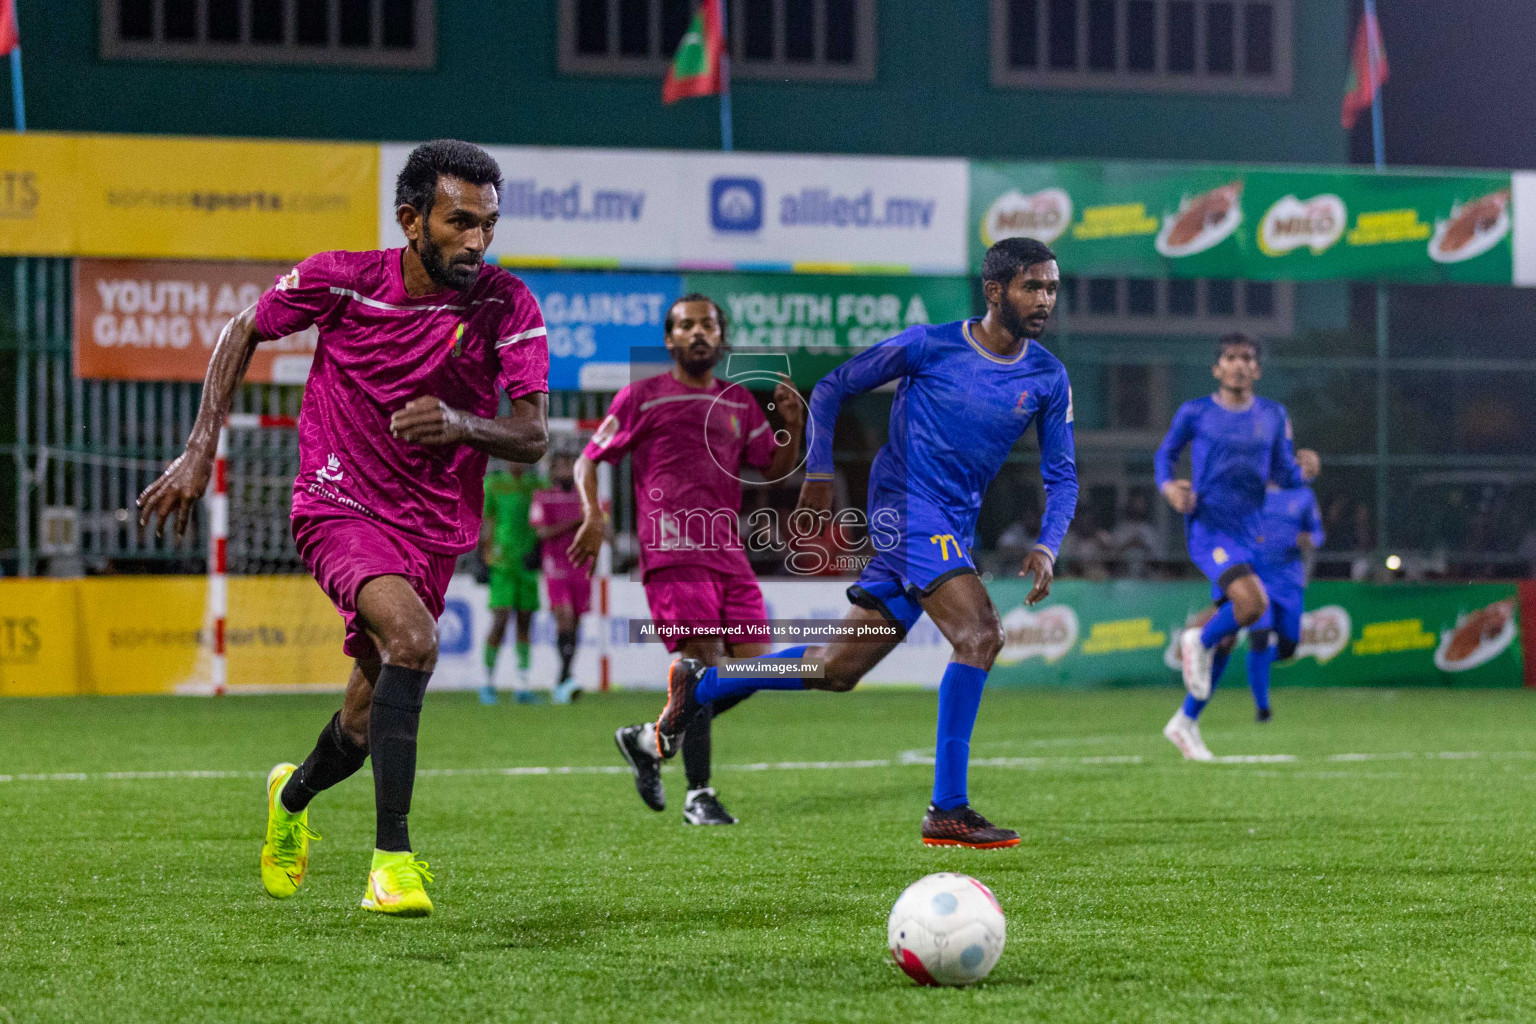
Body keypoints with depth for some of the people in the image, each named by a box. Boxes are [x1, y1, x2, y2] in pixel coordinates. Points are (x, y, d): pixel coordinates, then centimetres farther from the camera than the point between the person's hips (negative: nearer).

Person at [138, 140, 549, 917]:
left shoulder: (507, 305, -10)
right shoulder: (341, 280, -11)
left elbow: (533, 437, -13)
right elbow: (244, 333, 6)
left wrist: (461, 424, -34)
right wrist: (200, 450, 1)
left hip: (435, 527, 3)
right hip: (339, 505, -3)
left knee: (367, 722, 9)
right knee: (412, 637, -32)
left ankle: (292, 796, 47)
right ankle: (392, 857, -27)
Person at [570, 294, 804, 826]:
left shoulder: (739, 402, 20)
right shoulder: (643, 396, 6)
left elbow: (776, 469, 20)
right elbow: (590, 459, 6)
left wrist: (792, 426, 1)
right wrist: (593, 513, -10)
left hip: (729, 553, 6)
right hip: (673, 552, -6)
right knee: (703, 662, -15)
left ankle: (648, 740, 17)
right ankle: (698, 796, -6)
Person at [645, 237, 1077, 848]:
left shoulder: (1048, 378, 5)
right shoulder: (929, 345, -8)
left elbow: (1061, 475, 12)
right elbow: (831, 389, 3)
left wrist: (1046, 548, -5)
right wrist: (819, 474, -6)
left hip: (955, 530, 6)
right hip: (905, 505, -6)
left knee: (839, 668, 8)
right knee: (980, 634, -24)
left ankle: (700, 685, 26)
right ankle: (947, 811, -22)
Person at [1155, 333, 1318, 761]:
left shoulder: (1273, 416, 10)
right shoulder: (1195, 413, 0)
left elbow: (1283, 474, 12)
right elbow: (1166, 453, 13)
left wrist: (1304, 470, -11)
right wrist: (1167, 486, -7)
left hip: (1248, 533, 5)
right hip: (1207, 529, -5)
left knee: (1227, 635, 8)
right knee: (1252, 601, -29)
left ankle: (1186, 722, 23)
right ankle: (1198, 641, 1)